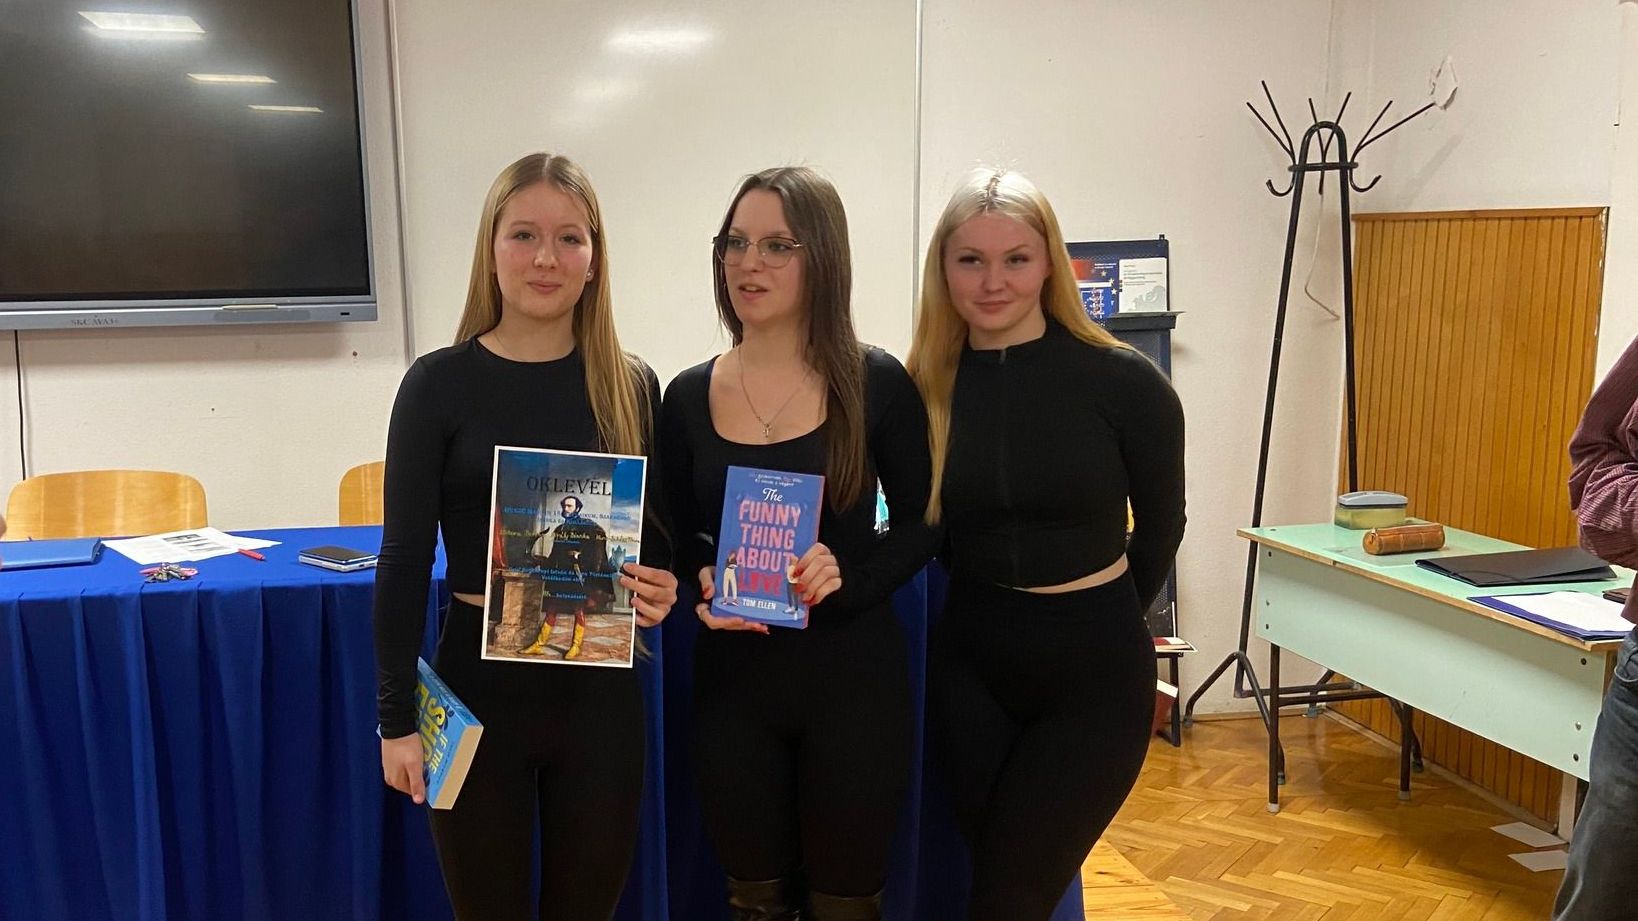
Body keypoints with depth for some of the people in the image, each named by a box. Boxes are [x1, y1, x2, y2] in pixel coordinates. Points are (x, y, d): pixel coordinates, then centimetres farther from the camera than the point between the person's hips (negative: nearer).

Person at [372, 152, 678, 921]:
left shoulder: (631, 385, 2)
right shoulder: (440, 382, -6)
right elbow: (404, 560, -5)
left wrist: (660, 587, -11)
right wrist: (397, 718, -7)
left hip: (601, 686, 3)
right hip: (478, 685, -2)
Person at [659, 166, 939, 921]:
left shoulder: (875, 383, -7)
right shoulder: (688, 396, 0)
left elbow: (922, 527, 0)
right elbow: (679, 540, 9)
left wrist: (846, 577, -17)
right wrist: (705, 583, -12)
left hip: (852, 674, -2)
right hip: (732, 675, 2)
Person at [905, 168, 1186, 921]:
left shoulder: (1123, 382, -12)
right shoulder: (927, 386, -5)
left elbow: (1160, 526, 3)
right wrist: (993, 611, 9)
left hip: (1094, 668, -3)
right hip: (969, 663, 3)